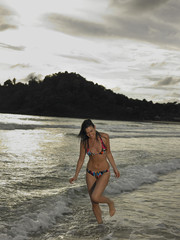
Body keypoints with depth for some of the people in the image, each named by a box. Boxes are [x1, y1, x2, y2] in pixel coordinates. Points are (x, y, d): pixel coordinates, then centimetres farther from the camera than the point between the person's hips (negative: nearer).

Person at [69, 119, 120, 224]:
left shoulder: (104, 137, -12)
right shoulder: (84, 142, -9)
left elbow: (108, 153, 3)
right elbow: (81, 159, 2)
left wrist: (115, 168, 7)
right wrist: (76, 176, -2)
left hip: (104, 173, -2)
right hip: (91, 173, 2)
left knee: (95, 198, -22)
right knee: (94, 204, 7)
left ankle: (110, 202, 9)